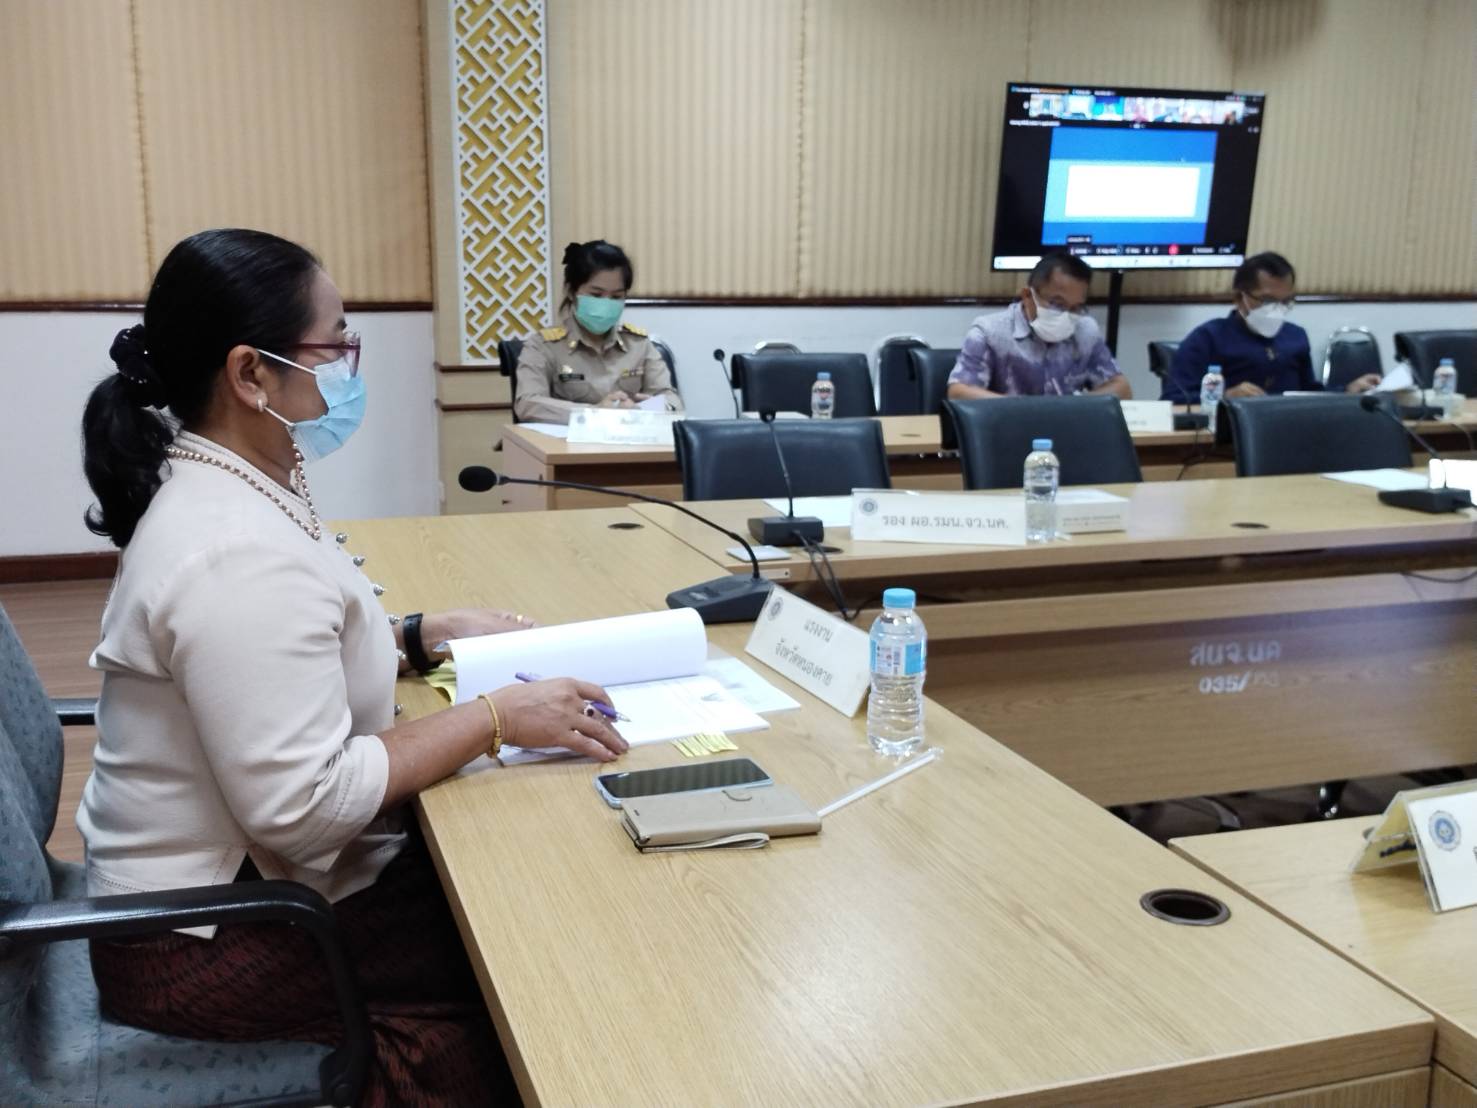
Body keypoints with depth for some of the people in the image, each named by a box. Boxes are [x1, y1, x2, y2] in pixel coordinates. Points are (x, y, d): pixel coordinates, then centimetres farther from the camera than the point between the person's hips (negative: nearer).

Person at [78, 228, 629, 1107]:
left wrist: (425, 635, 5)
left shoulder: (228, 491, 2)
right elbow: (302, 804, -31)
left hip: (224, 874, 9)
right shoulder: (239, 553, -30)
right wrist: (496, 718, -24)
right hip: (213, 940, -9)